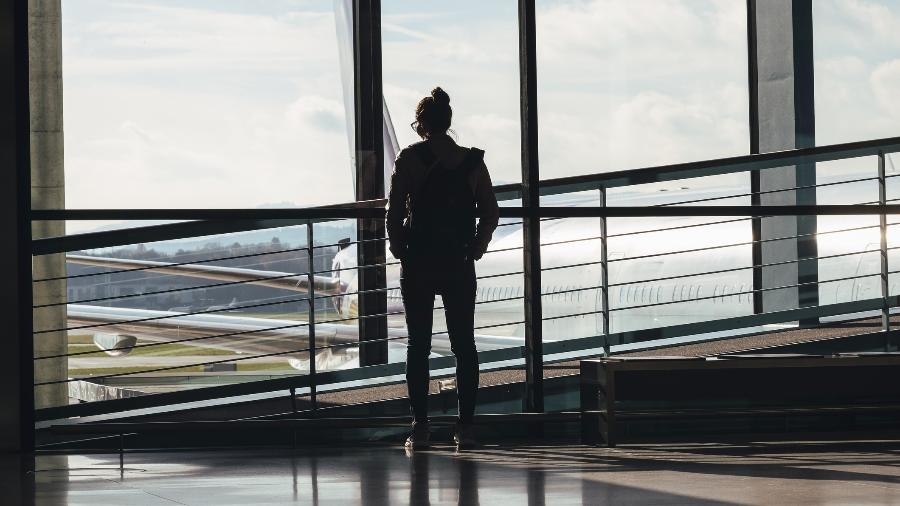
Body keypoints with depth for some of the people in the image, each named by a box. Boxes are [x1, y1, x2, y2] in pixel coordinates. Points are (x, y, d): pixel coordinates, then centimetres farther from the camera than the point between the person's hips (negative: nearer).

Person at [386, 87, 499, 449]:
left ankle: (420, 426, 0)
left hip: (418, 262, -2)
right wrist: (474, 250, 12)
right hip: (459, 265, 2)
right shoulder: (472, 161, 3)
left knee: (418, 345, 3)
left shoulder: (409, 158, -5)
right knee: (464, 344, 7)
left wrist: (399, 250, 4)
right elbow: (490, 213, 4)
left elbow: (394, 211, -8)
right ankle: (465, 426, 5)